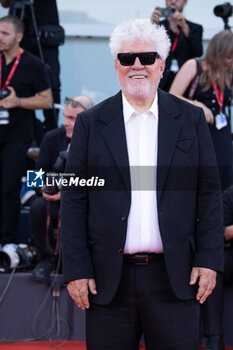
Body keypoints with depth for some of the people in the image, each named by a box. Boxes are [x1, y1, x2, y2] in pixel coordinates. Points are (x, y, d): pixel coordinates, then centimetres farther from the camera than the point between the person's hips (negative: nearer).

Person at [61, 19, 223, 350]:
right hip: (108, 280, 0)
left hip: (175, 278, 0)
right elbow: (74, 200, 3)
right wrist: (76, 270, -3)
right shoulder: (90, 123, 6)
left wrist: (209, 260, -2)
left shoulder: (191, 119, 7)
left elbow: (209, 194, 6)